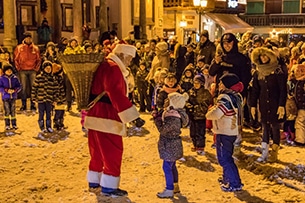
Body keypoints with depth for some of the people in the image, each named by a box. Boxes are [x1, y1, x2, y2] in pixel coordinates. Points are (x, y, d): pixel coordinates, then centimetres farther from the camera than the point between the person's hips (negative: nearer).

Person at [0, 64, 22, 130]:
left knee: (13, 111, 7)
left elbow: (19, 86, 3)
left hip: (13, 97, 2)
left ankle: (14, 125, 16)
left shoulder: (15, 78, 2)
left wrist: (14, 90, -15)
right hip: (5, 98, -2)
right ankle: (7, 125, 8)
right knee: (7, 112, -1)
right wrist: (7, 90, -19)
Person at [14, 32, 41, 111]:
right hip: (23, 71, -1)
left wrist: (36, 68, 1)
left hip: (32, 71, 1)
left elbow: (39, 60, 11)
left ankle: (33, 104, 8)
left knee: (33, 88, 1)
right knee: (23, 88, -1)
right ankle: (23, 105, 6)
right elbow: (15, 59, 6)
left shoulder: (35, 48, 6)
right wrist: (18, 68, -2)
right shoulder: (19, 48, 3)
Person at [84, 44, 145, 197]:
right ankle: (109, 187, 3)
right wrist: (134, 116, -31)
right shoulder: (113, 68, -17)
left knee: (98, 150, 19)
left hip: (96, 115, 10)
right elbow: (117, 95, -28)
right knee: (113, 151, -2)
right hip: (106, 118, -10)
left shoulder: (105, 65, 16)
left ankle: (94, 181, 30)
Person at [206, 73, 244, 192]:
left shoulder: (225, 98, -23)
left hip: (224, 132, -10)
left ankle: (235, 184, 0)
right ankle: (227, 178, 35)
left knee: (224, 158, -2)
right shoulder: (236, 96, 8)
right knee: (227, 156, 22)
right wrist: (214, 108, 3)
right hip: (232, 131, 10)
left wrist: (208, 114, -10)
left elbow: (216, 114, -31)